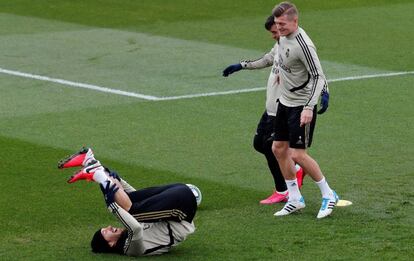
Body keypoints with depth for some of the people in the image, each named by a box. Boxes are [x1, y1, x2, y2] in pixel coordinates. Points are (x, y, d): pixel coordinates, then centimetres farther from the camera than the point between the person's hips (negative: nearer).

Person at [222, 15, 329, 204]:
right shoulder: (279, 46, 8)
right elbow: (266, 60, 28)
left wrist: (324, 94, -41)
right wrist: (241, 66, 33)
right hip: (271, 109, 10)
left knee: (270, 148, -4)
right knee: (259, 144, 16)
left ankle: (282, 192, 10)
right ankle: (296, 169, 26)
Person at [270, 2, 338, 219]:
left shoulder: (303, 45, -25)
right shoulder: (284, 36, 0)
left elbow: (318, 77, -26)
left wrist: (309, 107, -31)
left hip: (301, 107, -9)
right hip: (285, 103, 9)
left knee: (297, 154, -9)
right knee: (279, 149, 11)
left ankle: (328, 195, 8)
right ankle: (295, 199, 22)